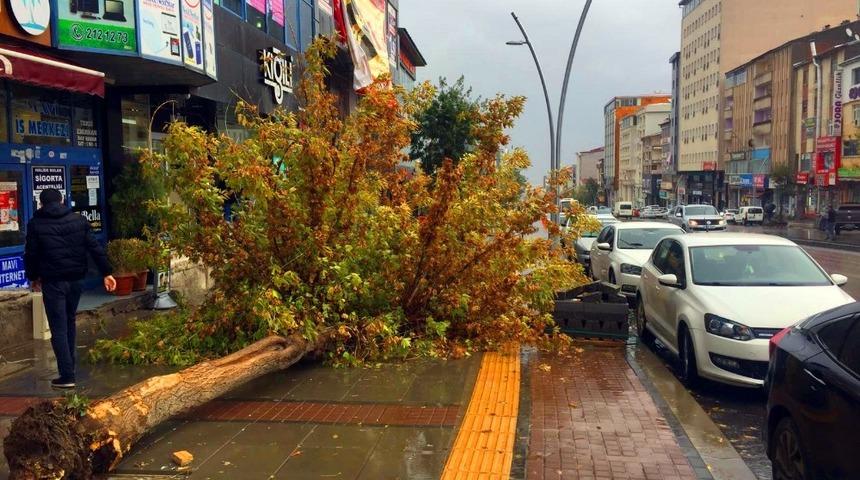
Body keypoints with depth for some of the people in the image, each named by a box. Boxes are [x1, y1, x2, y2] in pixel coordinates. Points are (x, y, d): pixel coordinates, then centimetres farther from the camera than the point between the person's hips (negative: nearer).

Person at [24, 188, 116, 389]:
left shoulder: (36, 224, -4)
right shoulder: (79, 220, 3)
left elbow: (31, 254, 0)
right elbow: (95, 248, 0)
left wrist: (33, 277, 16)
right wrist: (106, 272, 3)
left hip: (52, 281, -4)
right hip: (75, 279, 4)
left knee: (59, 328, -2)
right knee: (69, 322, 20)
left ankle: (67, 375, -5)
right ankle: (69, 365, 29)